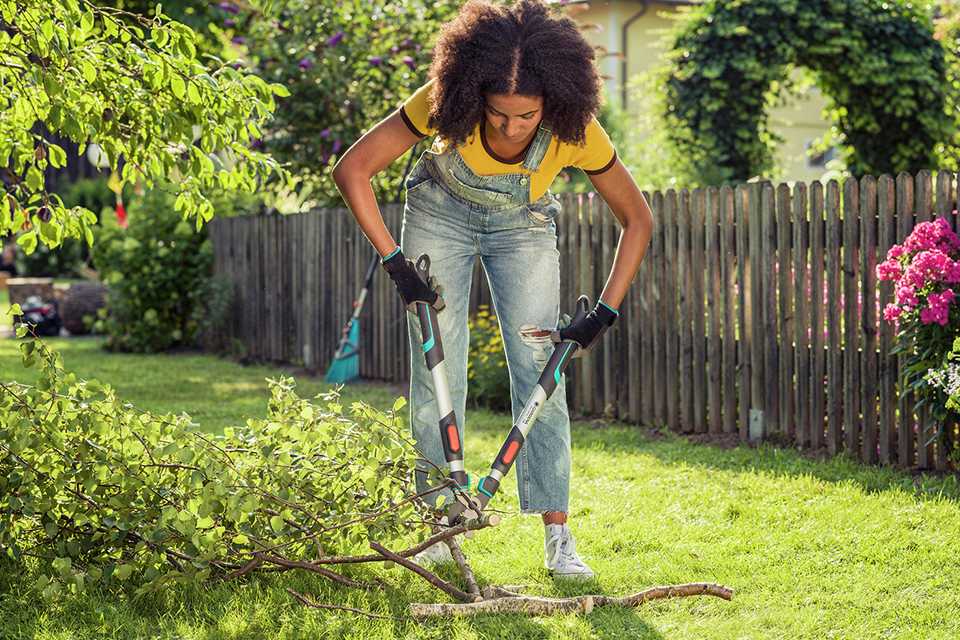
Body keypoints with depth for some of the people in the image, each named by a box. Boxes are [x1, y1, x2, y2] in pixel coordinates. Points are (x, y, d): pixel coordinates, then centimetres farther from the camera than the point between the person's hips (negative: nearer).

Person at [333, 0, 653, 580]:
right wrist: (395, 260, -29)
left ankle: (559, 537, -8)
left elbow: (637, 219, -18)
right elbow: (352, 170, -26)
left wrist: (606, 313, -22)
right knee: (436, 371, -6)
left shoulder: (576, 131, -33)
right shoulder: (444, 102, -35)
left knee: (541, 371, -10)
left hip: (523, 226, 0)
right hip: (441, 213, 0)